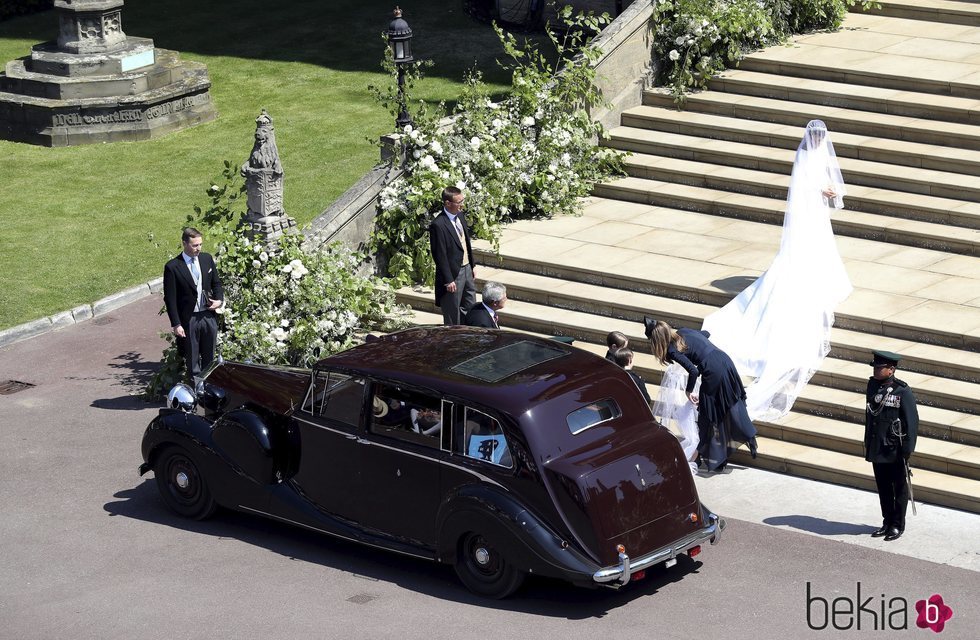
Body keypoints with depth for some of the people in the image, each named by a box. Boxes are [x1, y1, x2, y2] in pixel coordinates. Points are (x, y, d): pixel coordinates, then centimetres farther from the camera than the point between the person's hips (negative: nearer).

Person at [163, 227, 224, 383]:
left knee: (209, 357, 15)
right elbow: (170, 299, -10)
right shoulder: (172, 267, -12)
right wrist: (176, 324, -14)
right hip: (188, 319, -4)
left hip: (209, 316, 5)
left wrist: (219, 300, -5)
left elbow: (216, 283, 15)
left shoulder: (207, 259, 3)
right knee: (192, 359, 6)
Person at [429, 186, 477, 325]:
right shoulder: (438, 225, -24)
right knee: (452, 315, 5)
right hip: (453, 273, -9)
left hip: (466, 269, 9)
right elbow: (440, 255, -21)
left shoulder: (460, 216, 3)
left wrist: (473, 264, 17)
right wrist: (448, 280, -19)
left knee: (469, 309, 20)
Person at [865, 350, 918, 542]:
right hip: (877, 448, 6)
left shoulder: (902, 391, -15)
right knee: (883, 489, 15)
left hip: (895, 451, -6)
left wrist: (907, 449, -14)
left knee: (899, 489, 8)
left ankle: (898, 526, 18)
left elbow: (912, 421, -13)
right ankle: (887, 522, 27)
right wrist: (867, 443, 15)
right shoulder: (872, 385, 3)